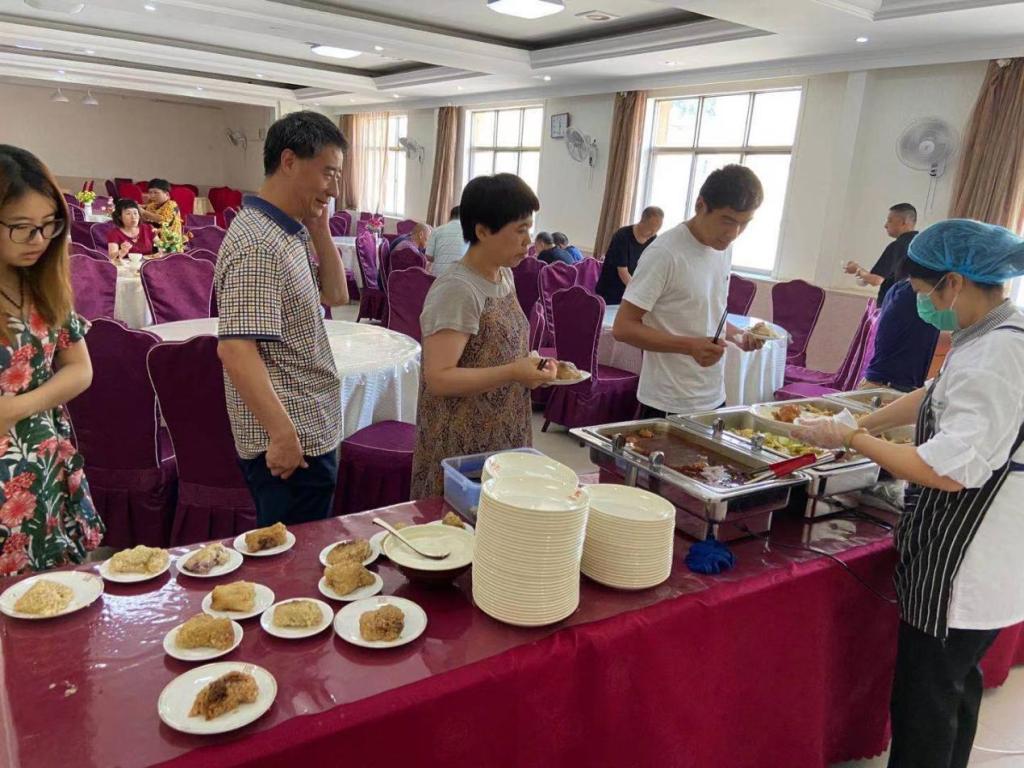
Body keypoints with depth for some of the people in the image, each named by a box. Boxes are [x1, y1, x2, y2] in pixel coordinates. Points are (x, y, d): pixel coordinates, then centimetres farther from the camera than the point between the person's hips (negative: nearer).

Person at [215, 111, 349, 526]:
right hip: (291, 442, -10)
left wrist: (320, 228, 6)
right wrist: (282, 434, -28)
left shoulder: (292, 231, 8)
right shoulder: (257, 245, -21)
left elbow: (335, 294, 18)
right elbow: (235, 350, -28)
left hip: (311, 431, 10)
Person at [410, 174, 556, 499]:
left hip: (504, 437, 8)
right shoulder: (456, 290, -21)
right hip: (463, 447, -8)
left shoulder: (505, 275, 6)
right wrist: (513, 373, -28)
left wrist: (530, 367, 2)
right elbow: (438, 378, -25)